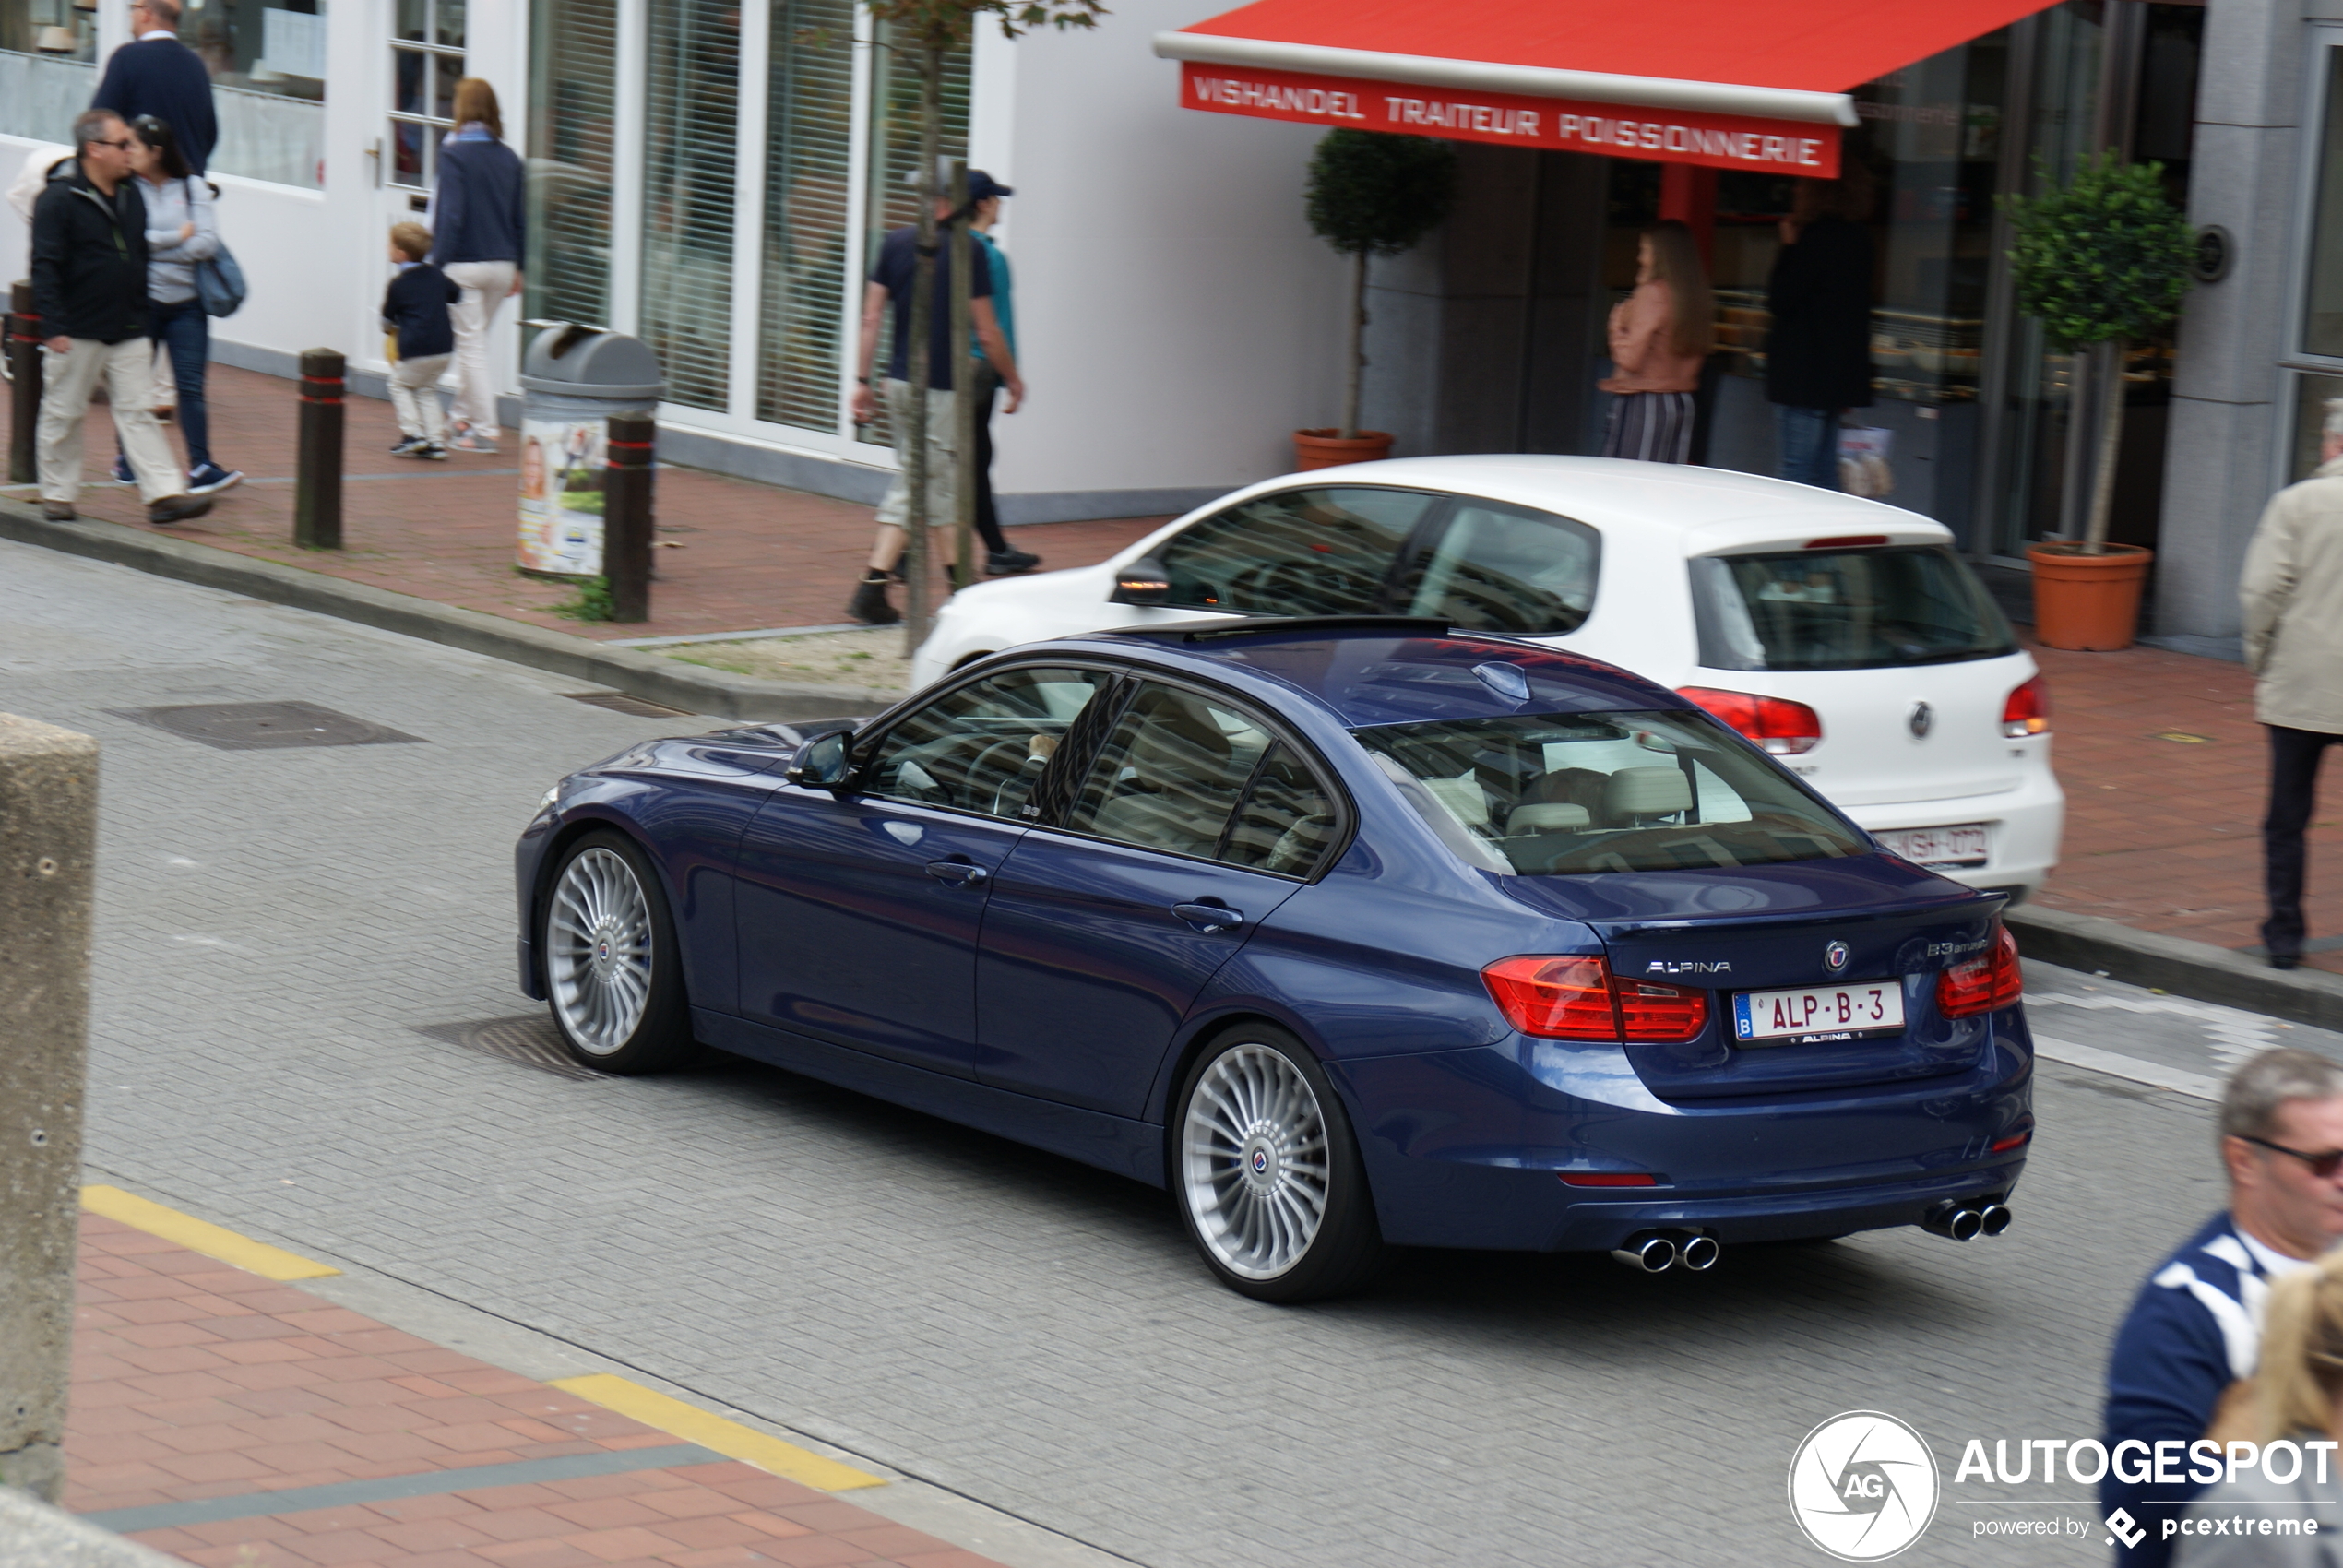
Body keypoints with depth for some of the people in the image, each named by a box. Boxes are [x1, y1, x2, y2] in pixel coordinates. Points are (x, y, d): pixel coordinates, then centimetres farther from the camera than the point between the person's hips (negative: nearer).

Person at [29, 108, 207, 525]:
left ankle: (163, 494, -3)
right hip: (77, 333, -6)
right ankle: (57, 494, 17)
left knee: (138, 412, 2)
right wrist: (54, 326, -19)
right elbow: (45, 267, -14)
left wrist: (141, 314, 19)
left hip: (128, 332, 6)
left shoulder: (131, 196, 9)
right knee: (63, 414, 6)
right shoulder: (59, 199, -12)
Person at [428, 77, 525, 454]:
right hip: (501, 265, 6)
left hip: (466, 264, -6)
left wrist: (438, 265, -12)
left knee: (471, 343, 1)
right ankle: (463, 417, 26)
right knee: (473, 341, 19)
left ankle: (484, 431, 0)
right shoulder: (508, 158, 5)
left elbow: (450, 215, -16)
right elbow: (519, 217, 10)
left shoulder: (455, 154, -12)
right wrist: (516, 267, 18)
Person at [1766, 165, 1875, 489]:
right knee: (1823, 471, 13)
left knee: (1797, 470, -8)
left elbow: (1779, 300, -14)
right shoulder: (1858, 237, 12)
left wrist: (1788, 246, -6)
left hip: (1805, 374, -9)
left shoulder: (1818, 238, -15)